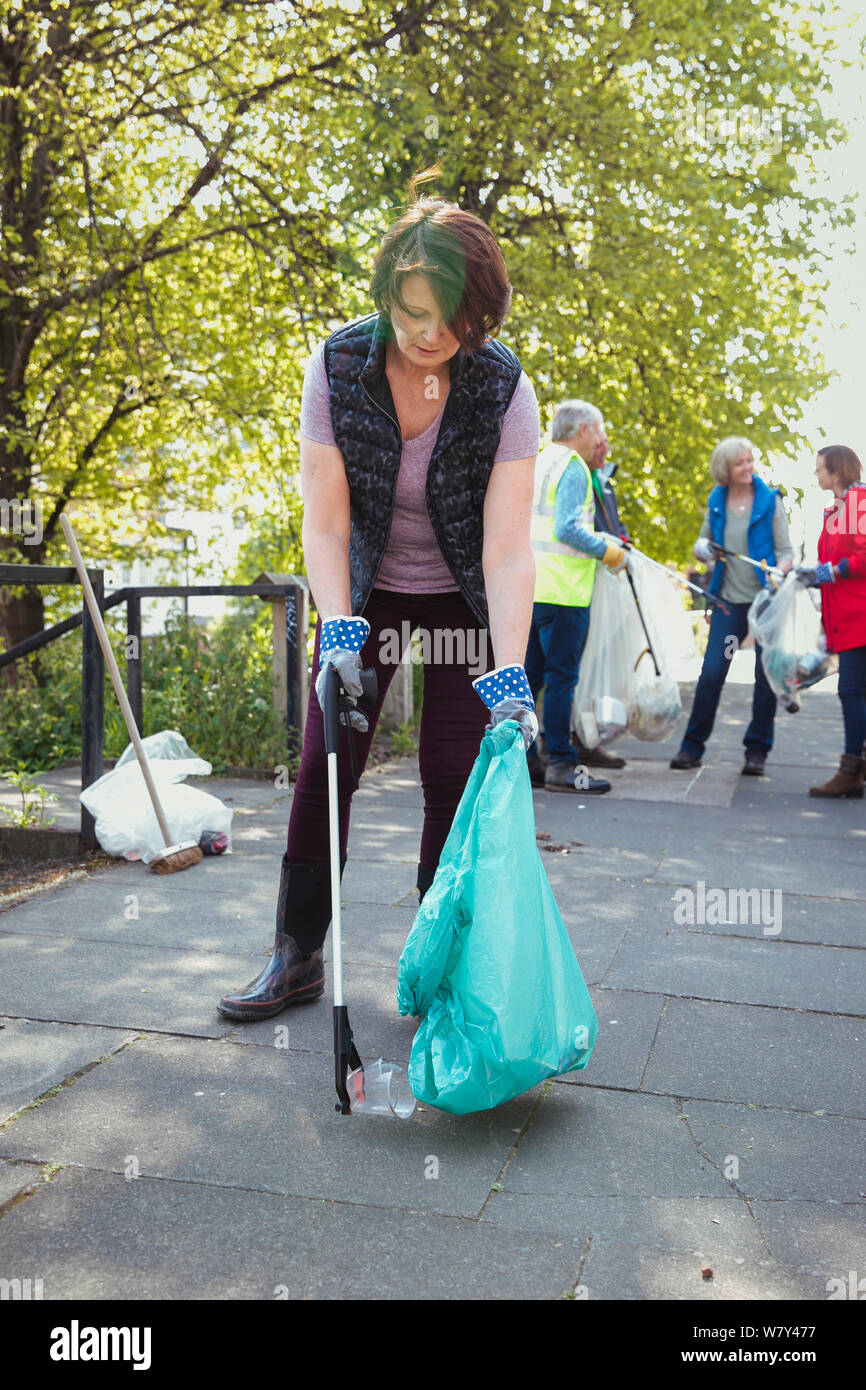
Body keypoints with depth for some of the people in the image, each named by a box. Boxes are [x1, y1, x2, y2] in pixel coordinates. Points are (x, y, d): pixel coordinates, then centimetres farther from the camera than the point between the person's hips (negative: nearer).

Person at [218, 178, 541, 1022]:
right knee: (322, 768, 0)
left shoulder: (503, 387, -22)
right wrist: (338, 631, -31)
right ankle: (297, 958, 13)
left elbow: (508, 548, -27)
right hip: (367, 592, 2)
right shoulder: (338, 366, -18)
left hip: (463, 599, -1)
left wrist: (509, 676, -36)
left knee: (453, 777, -6)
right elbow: (325, 522, -18)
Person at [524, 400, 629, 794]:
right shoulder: (573, 468, -10)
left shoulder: (537, 463, 18)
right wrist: (607, 551, -8)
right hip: (562, 591, -9)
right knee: (562, 676, -4)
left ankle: (520, 756, 16)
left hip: (529, 585, 9)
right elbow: (568, 528, -20)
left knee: (530, 673, 12)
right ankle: (561, 763, -1)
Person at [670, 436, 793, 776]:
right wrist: (705, 549, -3)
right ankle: (692, 746, 6)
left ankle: (757, 750, 15)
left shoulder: (769, 500, -1)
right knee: (711, 672, -6)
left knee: (766, 676, 2)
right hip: (729, 601, 2)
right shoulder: (716, 502, 7)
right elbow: (703, 540, 19)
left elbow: (785, 550, -1)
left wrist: (779, 573, -21)